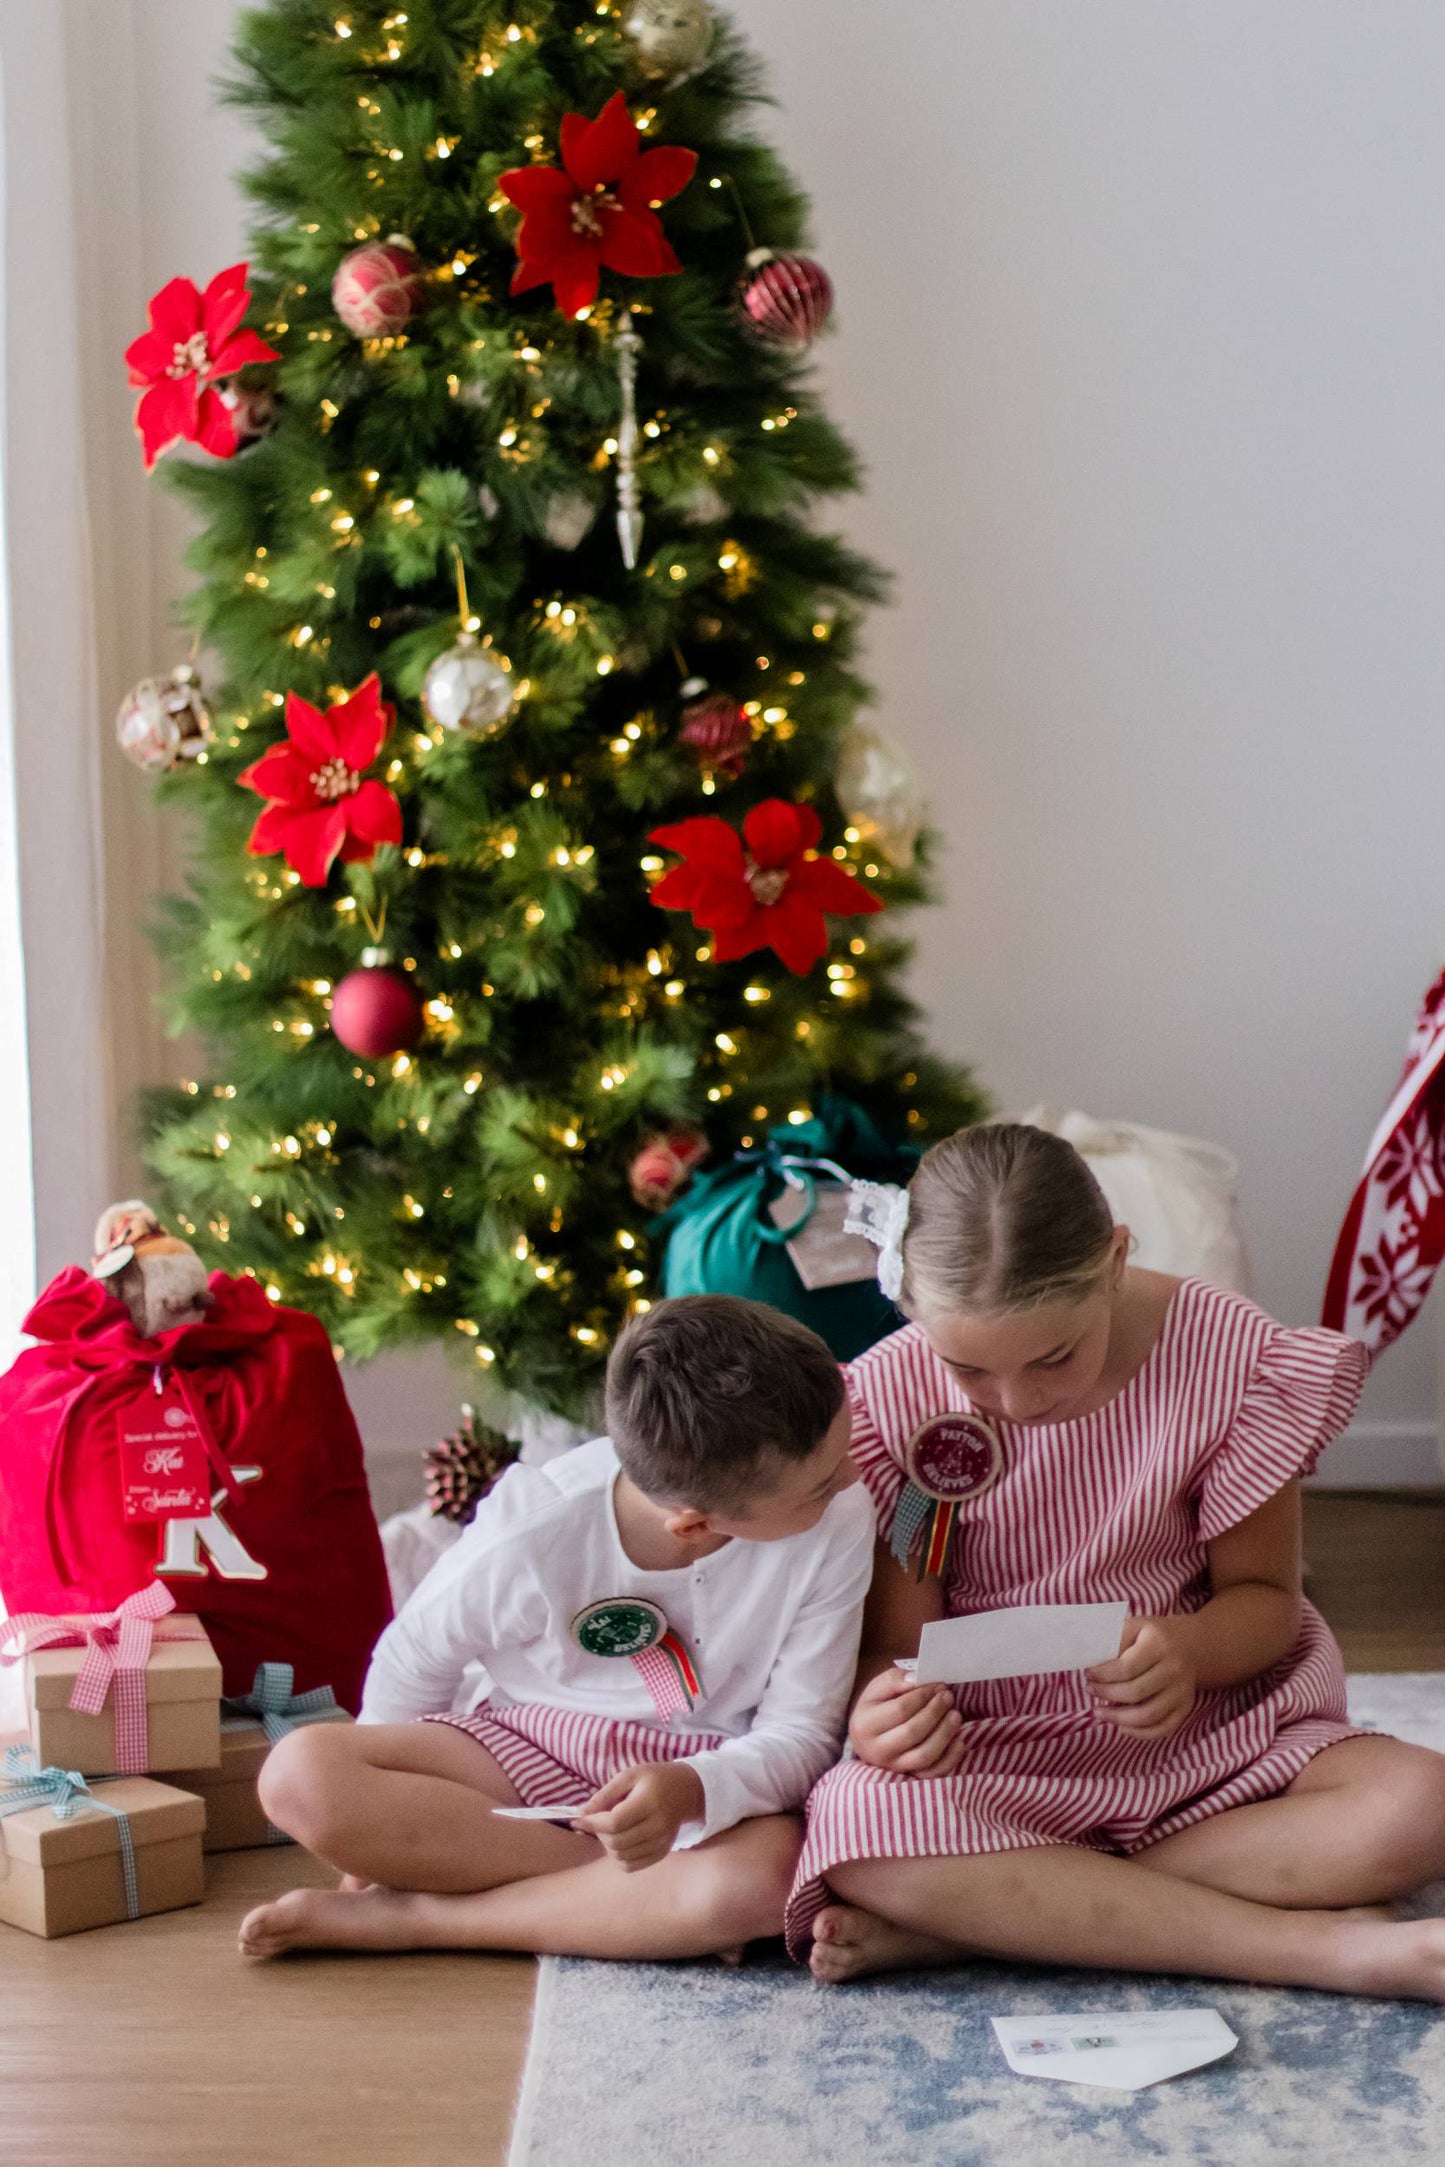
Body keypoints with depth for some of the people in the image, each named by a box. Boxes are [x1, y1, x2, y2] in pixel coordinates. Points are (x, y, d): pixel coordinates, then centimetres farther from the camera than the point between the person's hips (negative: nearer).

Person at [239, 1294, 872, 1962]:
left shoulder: (838, 1519, -20)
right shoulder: (532, 1534, -22)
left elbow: (801, 1736, -15)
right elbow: (412, 1665, -1)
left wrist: (688, 1790, -35)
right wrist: (381, 1826, 5)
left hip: (712, 1776, 0)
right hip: (531, 1751, 1)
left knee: (770, 1873, -39)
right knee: (302, 1773, -25)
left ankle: (405, 1918, -24)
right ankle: (649, 1903, -20)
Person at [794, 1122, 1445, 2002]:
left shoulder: (1230, 1354, -11)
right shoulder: (888, 1398, -9)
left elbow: (1262, 1594, -2)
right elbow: (897, 1641, -5)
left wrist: (1188, 1651, -26)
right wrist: (886, 1704, -30)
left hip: (1207, 1734, 1)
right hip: (994, 1761, -1)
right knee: (861, 1835, -36)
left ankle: (971, 1917, -25)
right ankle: (1325, 1947, -28)